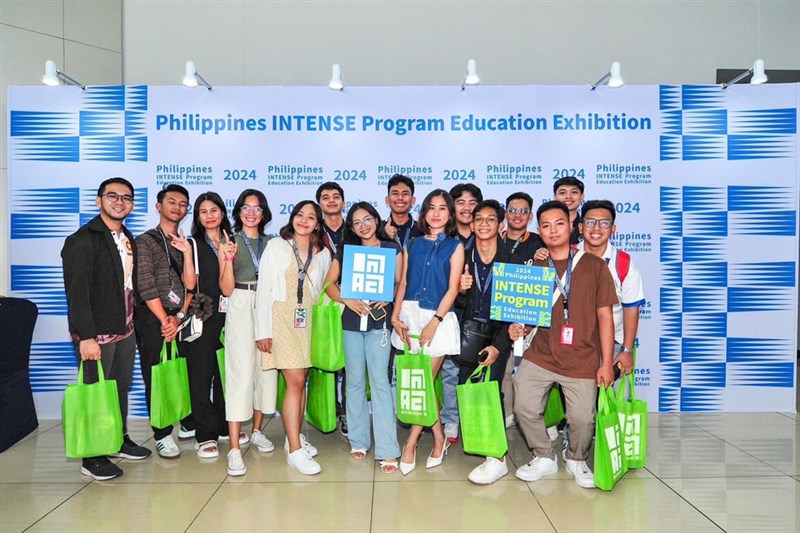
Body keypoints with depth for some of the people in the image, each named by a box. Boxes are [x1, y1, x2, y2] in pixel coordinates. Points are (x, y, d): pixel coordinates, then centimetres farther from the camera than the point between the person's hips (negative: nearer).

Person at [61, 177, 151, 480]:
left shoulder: (128, 240, 12)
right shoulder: (83, 240, -11)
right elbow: (76, 292, -16)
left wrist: (132, 323, 10)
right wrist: (86, 336, -21)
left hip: (125, 330, 7)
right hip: (96, 333, -7)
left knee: (122, 388, 17)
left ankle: (120, 440, 33)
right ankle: (92, 458, 15)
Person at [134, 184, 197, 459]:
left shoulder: (186, 244, 14)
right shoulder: (145, 241, -2)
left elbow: (190, 284, 6)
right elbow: (146, 286, -8)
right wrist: (165, 320, -8)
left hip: (181, 318, 5)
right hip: (153, 319, -4)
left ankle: (189, 424, 25)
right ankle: (163, 435, 14)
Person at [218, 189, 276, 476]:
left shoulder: (271, 243, 12)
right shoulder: (229, 243, 3)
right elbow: (227, 289, -3)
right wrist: (228, 259, -16)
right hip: (241, 309, -4)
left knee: (266, 369, 7)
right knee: (240, 372, -9)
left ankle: (257, 431, 26)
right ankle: (235, 449, -6)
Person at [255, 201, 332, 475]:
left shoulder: (323, 254, 9)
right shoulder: (276, 246, 1)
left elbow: (322, 290, 13)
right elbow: (264, 288, -3)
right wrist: (263, 329, -8)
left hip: (308, 320, 4)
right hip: (281, 317, -4)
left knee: (301, 380, 9)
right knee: (295, 381, -11)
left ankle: (295, 436, 26)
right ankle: (295, 451, -5)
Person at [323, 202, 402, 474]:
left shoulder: (392, 248, 5)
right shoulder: (345, 250, 11)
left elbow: (400, 284, 3)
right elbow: (329, 283, 7)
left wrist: (388, 298, -16)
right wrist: (348, 300, -8)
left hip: (379, 319, -2)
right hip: (351, 320, 3)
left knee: (380, 381, -7)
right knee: (355, 380, 8)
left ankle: (387, 450, -5)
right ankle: (358, 441, 20)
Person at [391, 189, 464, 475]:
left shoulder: (455, 246, 4)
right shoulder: (414, 244, 13)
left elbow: (453, 288, -4)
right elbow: (403, 282, 10)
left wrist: (434, 322, -13)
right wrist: (395, 316, -1)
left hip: (438, 317, -3)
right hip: (409, 315, 3)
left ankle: (410, 443, 9)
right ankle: (439, 438, 20)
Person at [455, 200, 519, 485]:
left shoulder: (511, 262, -3)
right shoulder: (464, 259, 5)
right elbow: (458, 304, 9)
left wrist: (499, 346, -13)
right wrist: (462, 290, -14)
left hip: (498, 335, -3)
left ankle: (498, 458, -5)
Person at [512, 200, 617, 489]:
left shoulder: (594, 265, 1)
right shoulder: (533, 268, 9)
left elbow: (604, 315, 1)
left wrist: (607, 362, -3)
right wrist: (520, 328, -8)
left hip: (583, 359, -2)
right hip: (540, 355, 2)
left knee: (582, 418, -3)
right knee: (524, 408, -6)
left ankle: (576, 459, 30)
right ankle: (545, 457, 22)